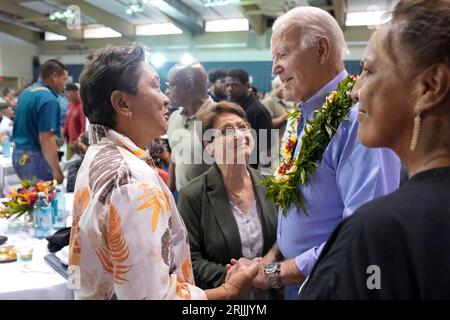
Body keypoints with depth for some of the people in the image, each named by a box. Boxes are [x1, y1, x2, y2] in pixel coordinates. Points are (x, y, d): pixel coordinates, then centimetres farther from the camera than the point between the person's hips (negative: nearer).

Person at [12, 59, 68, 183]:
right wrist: (57, 171, -20)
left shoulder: (25, 92, 11)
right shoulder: (49, 99, -18)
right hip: (35, 158, -9)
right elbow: (46, 139, -23)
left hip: (18, 154, 9)